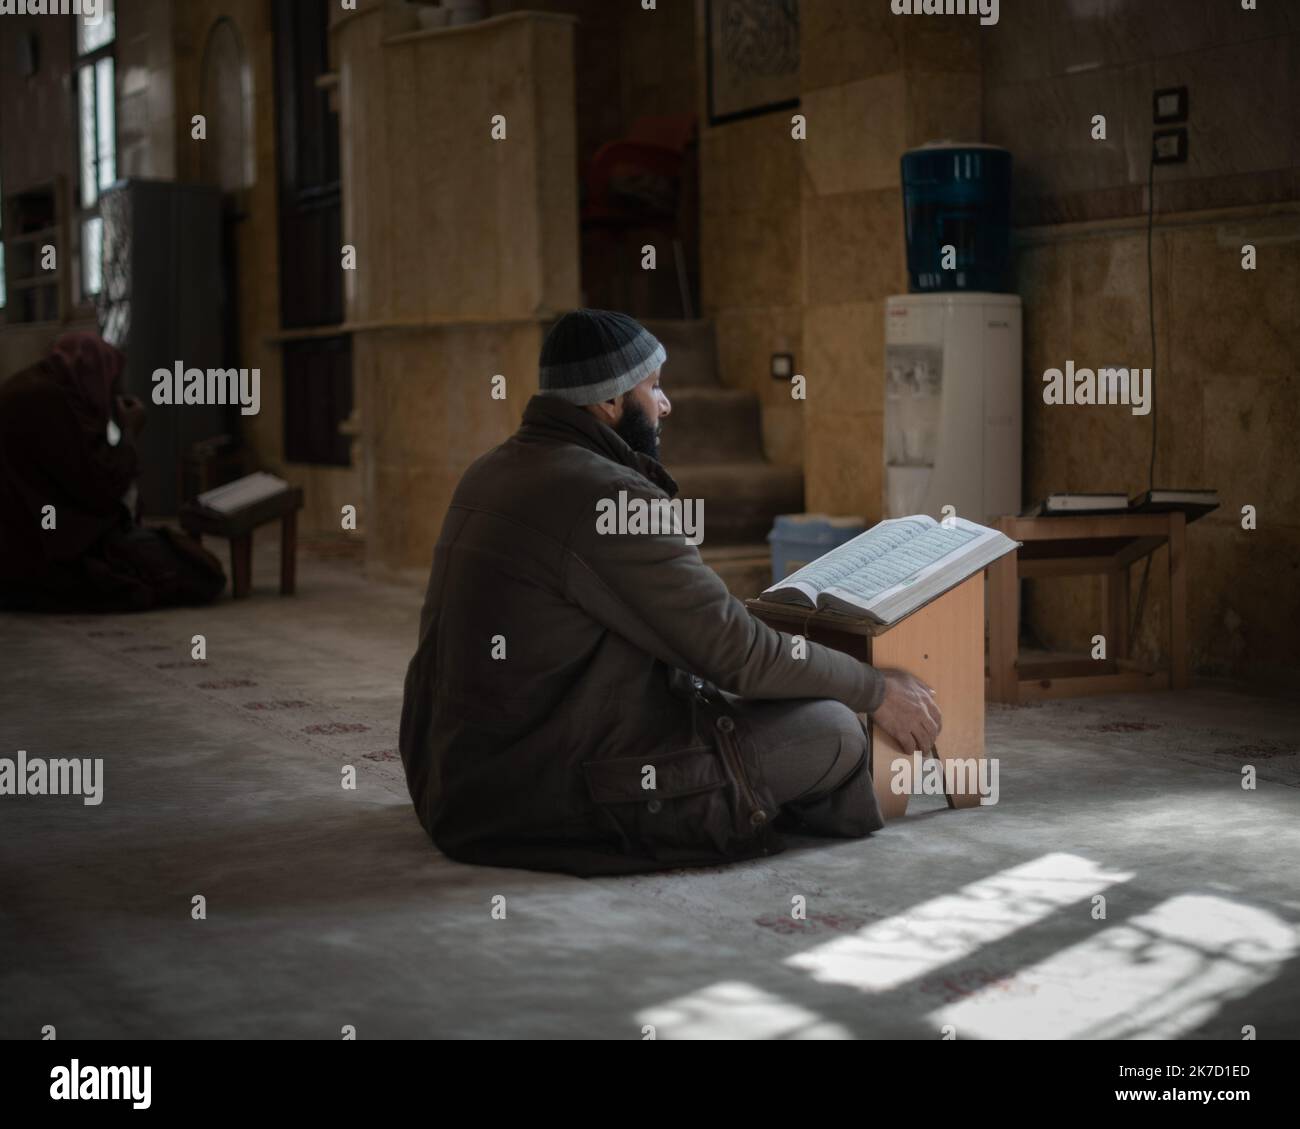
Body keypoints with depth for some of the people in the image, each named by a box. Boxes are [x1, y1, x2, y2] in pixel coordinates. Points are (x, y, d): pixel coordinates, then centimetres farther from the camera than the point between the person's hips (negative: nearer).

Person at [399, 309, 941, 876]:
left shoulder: (491, 473, 11)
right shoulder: (607, 497, -18)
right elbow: (733, 652, -15)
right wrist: (876, 690, -2)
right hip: (554, 800, -10)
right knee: (833, 732, -6)